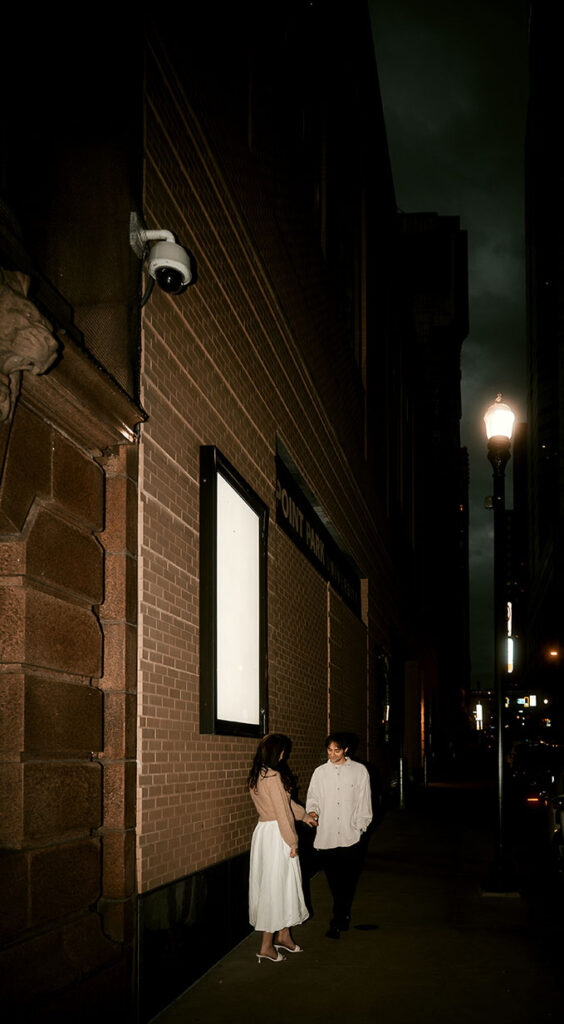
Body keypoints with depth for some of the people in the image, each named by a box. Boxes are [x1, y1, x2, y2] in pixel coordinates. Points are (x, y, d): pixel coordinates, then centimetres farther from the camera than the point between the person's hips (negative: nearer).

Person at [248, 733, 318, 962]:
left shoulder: (257, 775, 10)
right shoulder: (274, 777, -20)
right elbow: (282, 812, -19)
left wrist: (304, 816, 32)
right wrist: (292, 842, -11)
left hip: (263, 830, 9)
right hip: (275, 834, -9)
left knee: (283, 886, 19)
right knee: (276, 886, -1)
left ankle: (284, 935, 30)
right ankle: (267, 946, 6)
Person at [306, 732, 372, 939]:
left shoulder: (359, 771, 4)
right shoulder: (320, 772, 9)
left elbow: (364, 804, 6)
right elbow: (313, 798, 12)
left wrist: (360, 827, -1)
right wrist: (313, 812, -8)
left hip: (351, 836, -1)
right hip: (326, 836, 2)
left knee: (348, 881, 0)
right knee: (334, 882, 4)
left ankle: (337, 922, 11)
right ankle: (343, 916, 18)